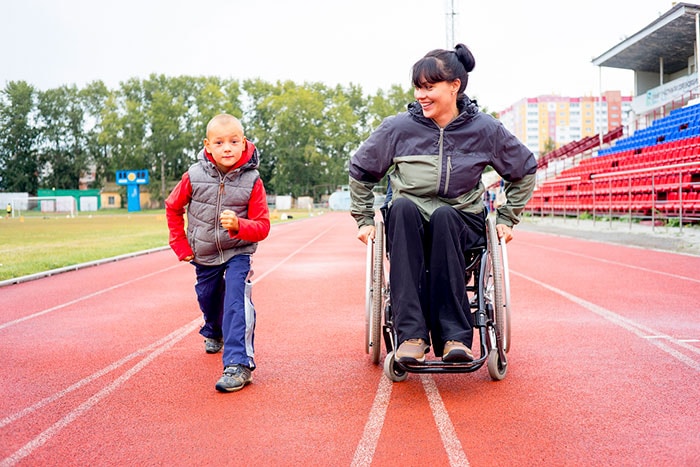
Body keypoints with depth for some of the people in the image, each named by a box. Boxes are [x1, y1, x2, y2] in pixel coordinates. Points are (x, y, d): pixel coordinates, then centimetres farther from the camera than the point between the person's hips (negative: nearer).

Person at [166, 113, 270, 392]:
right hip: (204, 255, 3)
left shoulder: (251, 181, -17)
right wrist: (180, 245, 1)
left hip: (238, 253, -3)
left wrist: (238, 225, -37)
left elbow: (262, 226, -17)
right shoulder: (194, 176, -14)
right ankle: (214, 333, 57)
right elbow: (173, 207, 3)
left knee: (236, 301, -22)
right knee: (207, 299, 24)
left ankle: (238, 364, -21)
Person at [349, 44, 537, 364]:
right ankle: (411, 334, -40)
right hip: (407, 226, 1)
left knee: (442, 214, -36)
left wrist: (507, 218, 11)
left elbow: (525, 170, 16)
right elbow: (360, 171, 13)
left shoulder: (485, 130, 1)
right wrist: (365, 220, 8)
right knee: (402, 206, -36)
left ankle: (454, 335, -37)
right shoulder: (398, 128, -1)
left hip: (461, 224, 0)